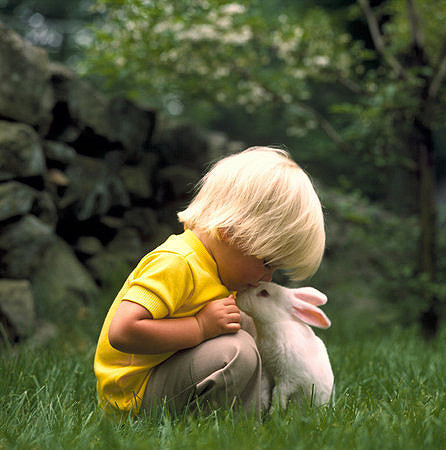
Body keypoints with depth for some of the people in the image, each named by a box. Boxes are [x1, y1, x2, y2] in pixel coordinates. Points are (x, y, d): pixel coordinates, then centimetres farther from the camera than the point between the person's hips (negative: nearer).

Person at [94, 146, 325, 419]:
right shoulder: (175, 264, -24)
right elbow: (123, 332, -34)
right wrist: (201, 327, -30)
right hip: (133, 397, -10)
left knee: (242, 325, 19)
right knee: (237, 353, -28)